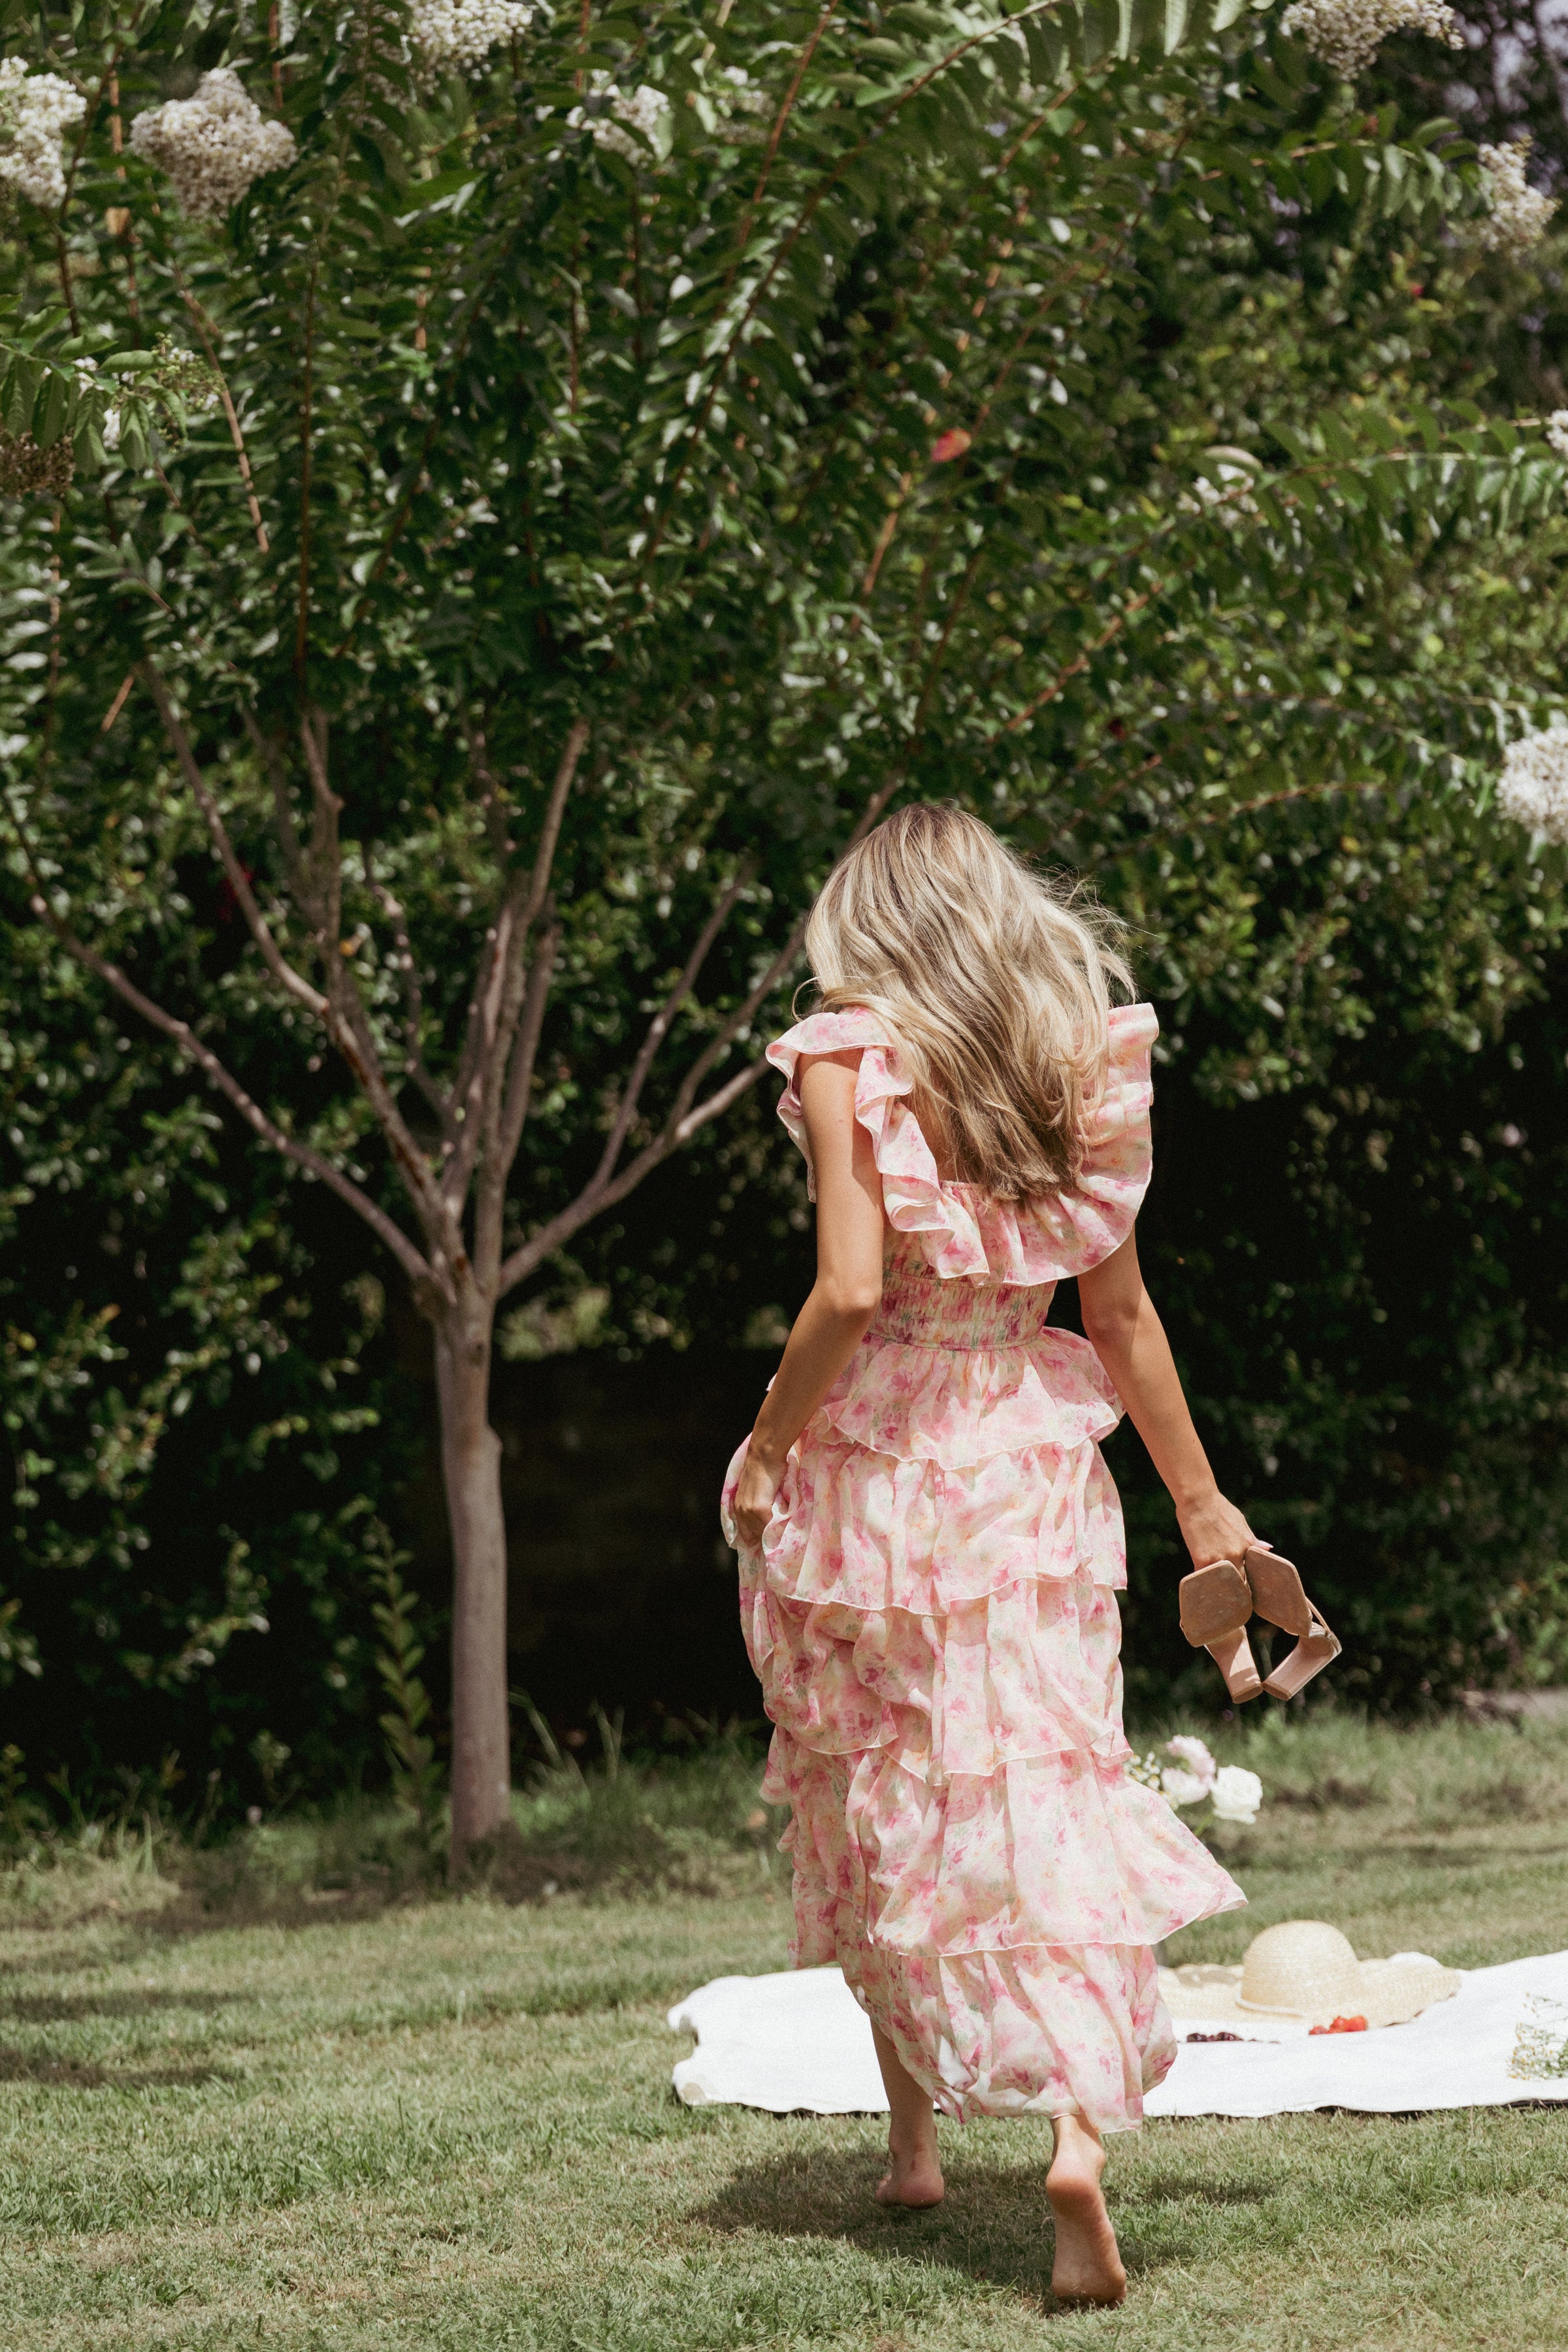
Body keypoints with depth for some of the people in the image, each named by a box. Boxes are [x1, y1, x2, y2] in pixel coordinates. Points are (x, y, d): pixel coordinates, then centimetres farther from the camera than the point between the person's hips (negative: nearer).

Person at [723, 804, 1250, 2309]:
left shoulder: (847, 1061, -7)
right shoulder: (1084, 1066, 4)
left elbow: (848, 1291, -17)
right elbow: (1121, 1311, 6)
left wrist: (764, 1448, -4)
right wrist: (1200, 1501, 14)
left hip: (868, 1456, -2)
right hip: (1035, 1460, 2)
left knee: (875, 1805, 15)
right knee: (1047, 1792, -3)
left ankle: (914, 2138, 24)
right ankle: (1078, 2124, -23)